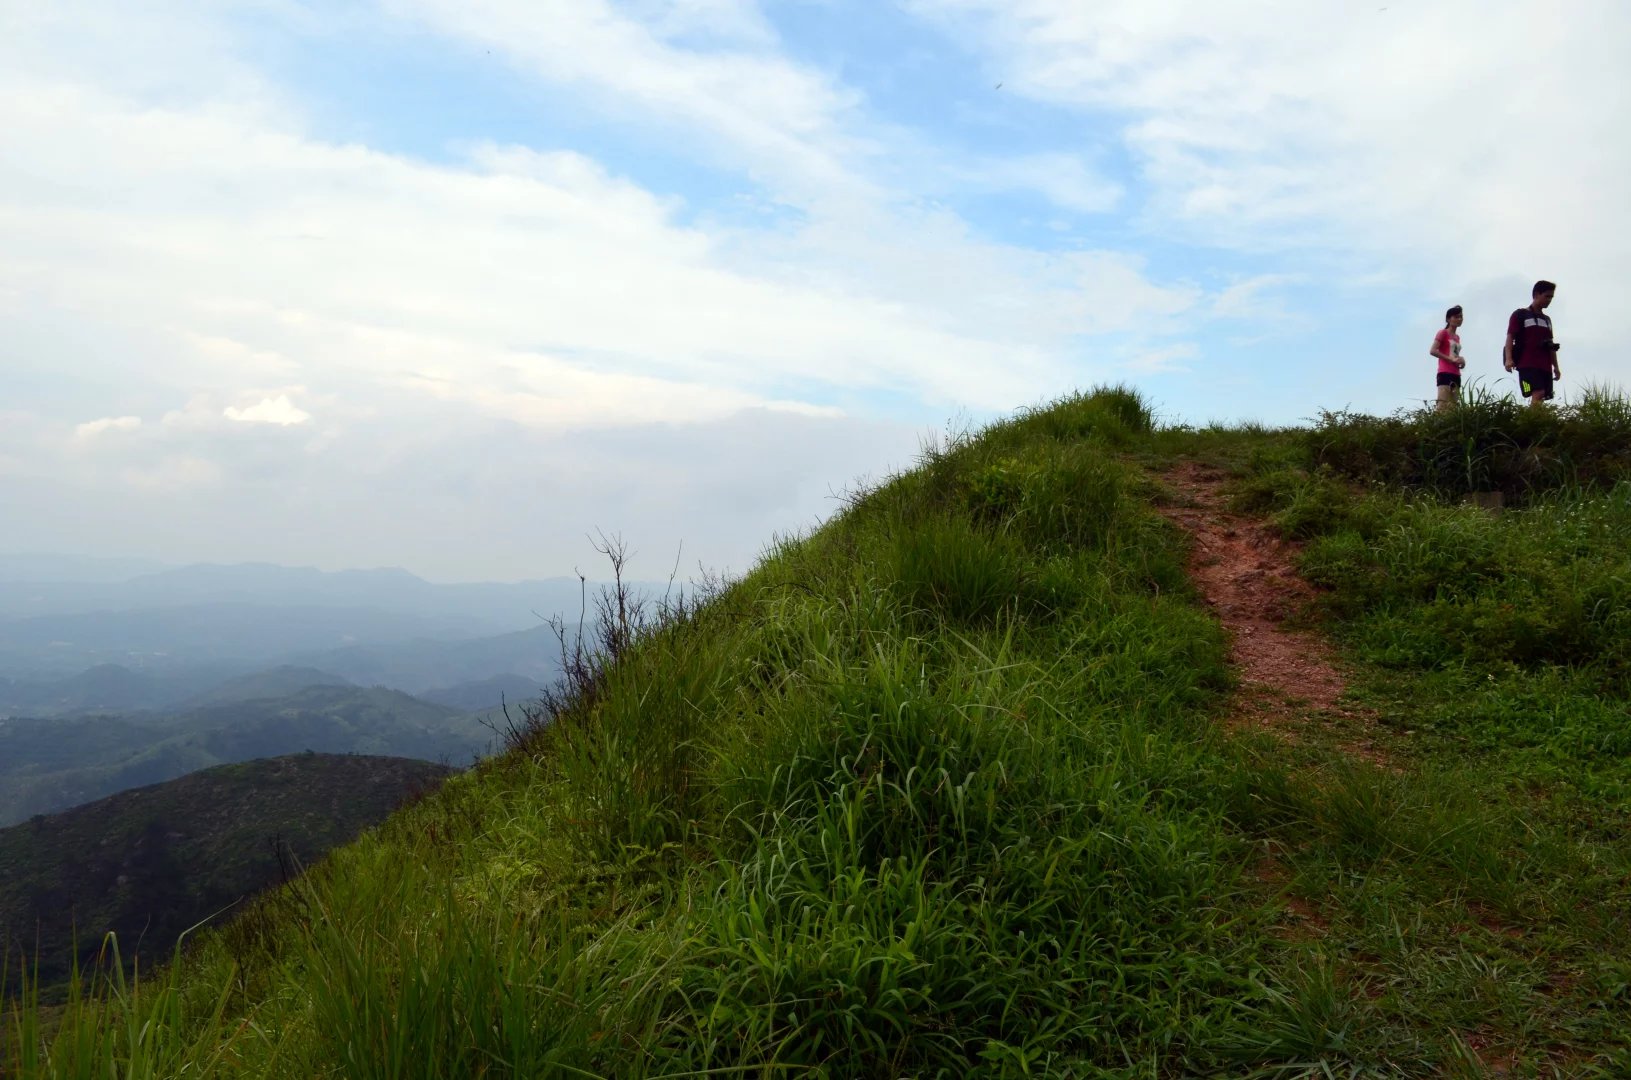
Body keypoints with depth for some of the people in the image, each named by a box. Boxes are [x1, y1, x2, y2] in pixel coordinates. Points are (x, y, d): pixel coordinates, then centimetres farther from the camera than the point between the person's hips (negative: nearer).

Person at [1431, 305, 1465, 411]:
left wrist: (1460, 361, 6)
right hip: (1445, 373, -8)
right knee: (1443, 407, -19)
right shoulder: (1443, 333, 1)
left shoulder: (1457, 337, 22)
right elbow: (1433, 350, -12)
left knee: (1453, 407, 0)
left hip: (1456, 375, 8)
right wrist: (1452, 359, -17)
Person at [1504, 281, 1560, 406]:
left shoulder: (1547, 319, 24)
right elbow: (1510, 337, -6)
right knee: (1537, 394, -24)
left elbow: (1551, 345, 25)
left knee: (1541, 399, 1)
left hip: (1545, 367, 7)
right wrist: (1508, 358, -20)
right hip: (1527, 364, -7)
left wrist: (1556, 366, 20)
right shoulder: (1520, 314, 3)